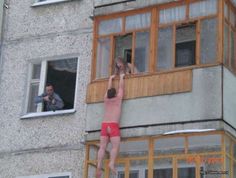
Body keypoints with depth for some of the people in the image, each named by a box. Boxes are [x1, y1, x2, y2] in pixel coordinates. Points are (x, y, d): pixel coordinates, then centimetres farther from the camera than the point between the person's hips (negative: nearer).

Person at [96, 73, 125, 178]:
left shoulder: (106, 100, 17)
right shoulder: (118, 99, 8)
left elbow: (109, 89, 32)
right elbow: (121, 87, 21)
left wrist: (111, 78, 46)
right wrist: (121, 77, 37)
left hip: (104, 125, 4)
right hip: (113, 126, -4)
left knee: (102, 147, -5)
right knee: (115, 146, -12)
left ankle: (99, 166, -22)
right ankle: (112, 163, -34)